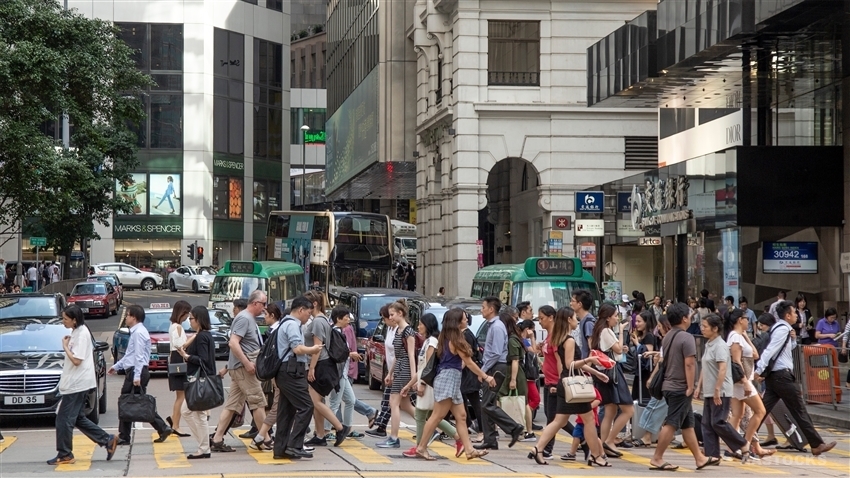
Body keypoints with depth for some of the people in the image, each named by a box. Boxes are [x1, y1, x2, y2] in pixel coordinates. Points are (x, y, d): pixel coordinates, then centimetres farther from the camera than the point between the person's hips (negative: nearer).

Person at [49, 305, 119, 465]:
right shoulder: (76, 332, 13)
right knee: (79, 419, 13)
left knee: (64, 420, -4)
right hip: (74, 384, 10)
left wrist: (65, 346, -12)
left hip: (76, 384, -10)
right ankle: (108, 441, 15)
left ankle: (64, 455, 3)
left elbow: (76, 360, -21)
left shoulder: (81, 334, -16)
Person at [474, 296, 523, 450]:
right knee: (485, 405, 9)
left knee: (488, 405, -10)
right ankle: (490, 440, 12)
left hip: (496, 369, -10)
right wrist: (484, 370, 15)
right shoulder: (492, 326, 14)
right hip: (491, 370, 10)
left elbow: (496, 353, -21)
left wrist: (484, 370, -15)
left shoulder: (497, 327, -15)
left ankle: (514, 428, -7)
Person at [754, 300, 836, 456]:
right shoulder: (782, 329, -14)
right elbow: (770, 350, -22)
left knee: (764, 409, 6)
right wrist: (759, 371, -27)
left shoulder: (781, 328, 17)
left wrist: (793, 339, 9)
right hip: (781, 375, -10)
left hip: (774, 375, 10)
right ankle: (817, 445, 0)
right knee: (799, 409, -4)